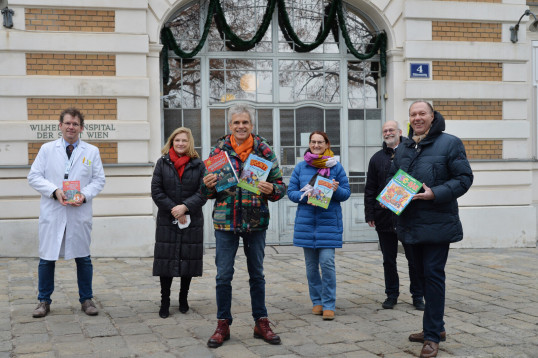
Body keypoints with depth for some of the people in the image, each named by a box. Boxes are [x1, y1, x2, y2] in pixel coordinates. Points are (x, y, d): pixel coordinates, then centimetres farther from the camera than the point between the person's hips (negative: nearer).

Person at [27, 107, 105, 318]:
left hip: (80, 212, 0)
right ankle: (44, 301, 15)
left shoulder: (92, 151, 8)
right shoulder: (47, 149, 7)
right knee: (47, 258, 3)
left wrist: (84, 195, -12)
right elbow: (34, 176, 2)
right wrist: (54, 191, -14)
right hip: (52, 212, 0)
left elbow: (99, 180, 7)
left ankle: (86, 300, 19)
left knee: (83, 258, 7)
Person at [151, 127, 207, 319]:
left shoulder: (198, 165, 4)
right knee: (166, 259, -1)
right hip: (167, 221, 0)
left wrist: (185, 207, -17)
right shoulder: (162, 163, 5)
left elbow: (203, 193, -3)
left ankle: (183, 298, 21)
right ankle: (165, 301, 8)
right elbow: (156, 191, -2)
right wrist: (174, 211, -11)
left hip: (192, 221, 0)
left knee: (189, 258, 5)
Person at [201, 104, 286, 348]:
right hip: (225, 220, 0)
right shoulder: (219, 150, 3)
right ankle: (223, 325, 16)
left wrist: (271, 189, -18)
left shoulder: (264, 151, 2)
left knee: (257, 274, 11)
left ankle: (261, 323, 22)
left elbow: (281, 186, 4)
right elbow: (207, 191, 8)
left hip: (256, 221, 0)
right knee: (223, 275, 3)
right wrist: (208, 185, -15)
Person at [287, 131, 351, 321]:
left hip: (329, 221, -2)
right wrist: (305, 196, -13)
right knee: (311, 264, 7)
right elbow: (291, 192, 6)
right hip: (306, 221, 2)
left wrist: (336, 190, -17)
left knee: (327, 262, -10)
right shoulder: (300, 167, 8)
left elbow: (346, 193, 4)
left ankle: (329, 305, 0)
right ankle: (317, 301, 21)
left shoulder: (336, 166, 3)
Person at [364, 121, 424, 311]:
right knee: (388, 259, 10)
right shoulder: (377, 158, 10)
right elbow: (370, 189, 10)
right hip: (384, 217, 2)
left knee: (414, 258, 5)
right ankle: (391, 295, 21)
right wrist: (370, 214, 3)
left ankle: (417, 296, 16)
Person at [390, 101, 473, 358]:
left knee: (433, 275, -7)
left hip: (437, 224, -7)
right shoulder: (403, 148, 12)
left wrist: (435, 194, -22)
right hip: (411, 223, 7)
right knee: (422, 275, 15)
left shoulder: (449, 143, -7)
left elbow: (464, 178, -10)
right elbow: (392, 177, 23)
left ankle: (432, 336, 1)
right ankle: (435, 327, 29)